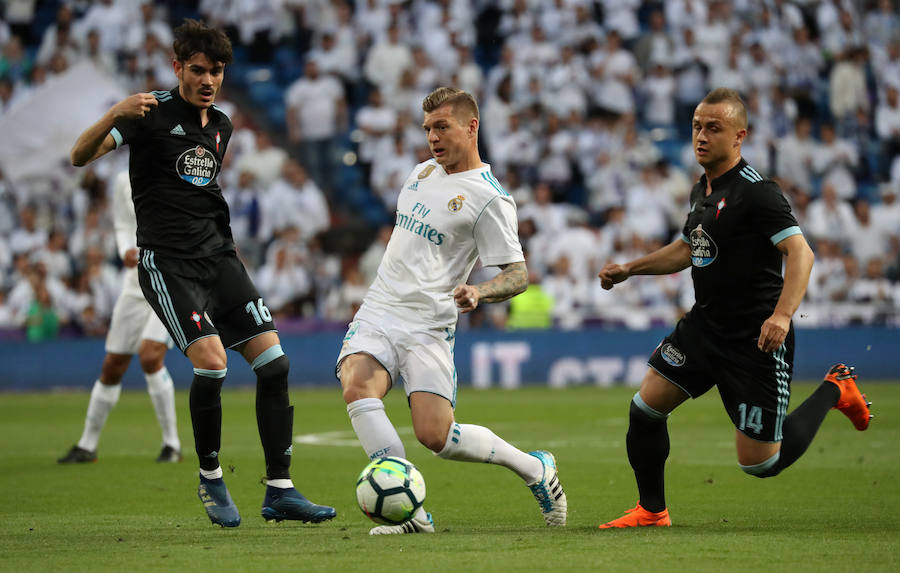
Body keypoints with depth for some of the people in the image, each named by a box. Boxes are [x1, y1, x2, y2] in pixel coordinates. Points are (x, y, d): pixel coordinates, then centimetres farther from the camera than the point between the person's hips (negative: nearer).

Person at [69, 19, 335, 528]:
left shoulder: (221, 125, 14)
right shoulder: (155, 114, -5)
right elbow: (81, 156, -15)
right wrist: (115, 115, -32)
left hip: (219, 257, 7)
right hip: (168, 264, -6)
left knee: (274, 361, -5)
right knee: (212, 362, -23)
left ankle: (280, 492, 0)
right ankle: (211, 479, 0)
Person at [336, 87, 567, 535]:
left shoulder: (489, 199, -6)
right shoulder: (424, 171, 16)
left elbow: (517, 275, -9)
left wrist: (479, 292, -28)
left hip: (428, 326, -6)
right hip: (378, 313, 6)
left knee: (435, 435, -16)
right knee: (356, 385, -25)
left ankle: (534, 469, 12)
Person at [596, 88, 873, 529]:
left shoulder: (756, 191, -19)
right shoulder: (703, 190, 9)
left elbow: (800, 252, -26)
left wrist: (781, 315, -39)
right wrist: (628, 269, 22)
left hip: (755, 341, -8)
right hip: (705, 325, 8)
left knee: (760, 463, -3)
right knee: (645, 408, 0)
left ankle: (834, 391, 19)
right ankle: (651, 510, 20)